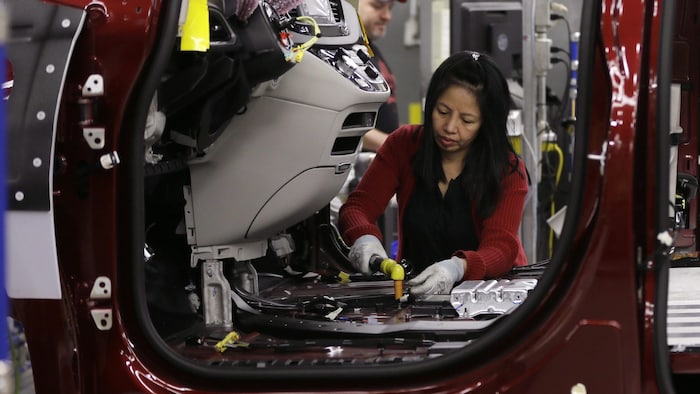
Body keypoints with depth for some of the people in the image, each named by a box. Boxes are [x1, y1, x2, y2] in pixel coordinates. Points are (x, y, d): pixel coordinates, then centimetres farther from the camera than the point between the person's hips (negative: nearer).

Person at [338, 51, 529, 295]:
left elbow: (501, 248, -22)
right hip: (414, 286, 2)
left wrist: (456, 268, -46)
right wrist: (364, 238, -32)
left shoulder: (508, 170, -10)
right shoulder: (404, 144, -2)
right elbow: (356, 207, -6)